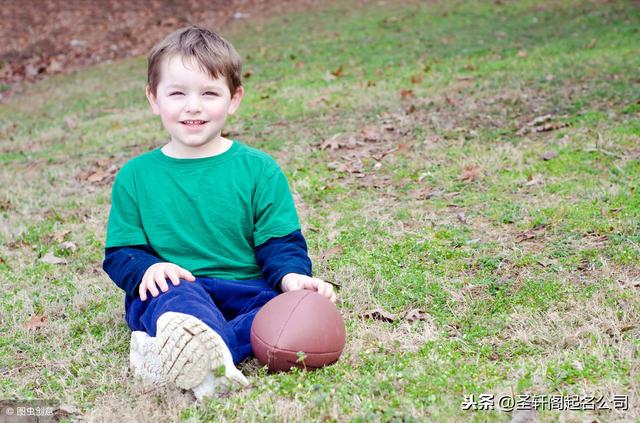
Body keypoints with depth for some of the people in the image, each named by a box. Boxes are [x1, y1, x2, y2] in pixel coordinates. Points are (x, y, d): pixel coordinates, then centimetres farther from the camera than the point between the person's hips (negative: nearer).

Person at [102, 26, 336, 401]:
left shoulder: (259, 169, 7)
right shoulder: (136, 175, 9)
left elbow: (281, 241, 4)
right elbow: (120, 252, 10)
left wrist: (292, 274, -19)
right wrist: (146, 268, -14)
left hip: (246, 288, 1)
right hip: (172, 288, 0)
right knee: (176, 293, -35)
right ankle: (214, 358, -63)